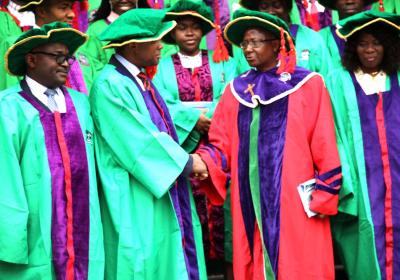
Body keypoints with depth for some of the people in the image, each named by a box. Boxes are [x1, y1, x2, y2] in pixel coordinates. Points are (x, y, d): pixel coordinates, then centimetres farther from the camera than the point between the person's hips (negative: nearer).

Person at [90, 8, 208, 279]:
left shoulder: (142, 80, 11)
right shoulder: (110, 86, -16)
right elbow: (140, 143, -18)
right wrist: (187, 162, -10)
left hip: (165, 196, 9)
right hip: (137, 205, -8)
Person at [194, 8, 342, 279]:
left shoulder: (308, 85, 0)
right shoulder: (236, 90, 12)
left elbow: (324, 146, -2)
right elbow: (222, 144, 8)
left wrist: (325, 195, -5)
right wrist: (203, 162, -12)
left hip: (295, 202, -4)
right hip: (250, 200, 4)